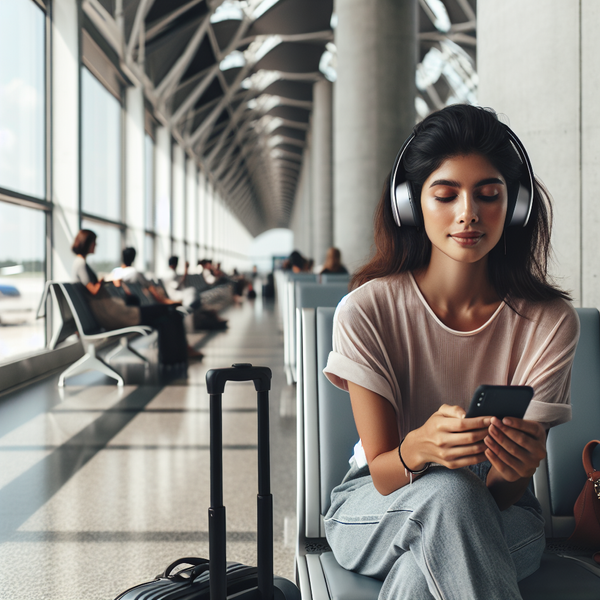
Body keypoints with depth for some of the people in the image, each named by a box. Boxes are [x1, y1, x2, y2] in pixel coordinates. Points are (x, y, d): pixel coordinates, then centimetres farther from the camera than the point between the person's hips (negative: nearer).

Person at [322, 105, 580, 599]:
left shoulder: (550, 321, -12)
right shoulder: (366, 311, -14)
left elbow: (506, 495, -14)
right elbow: (382, 474, -16)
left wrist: (517, 465, -39)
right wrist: (419, 449, -39)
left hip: (496, 522, 0)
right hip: (373, 512, 1)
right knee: (448, 493, -36)